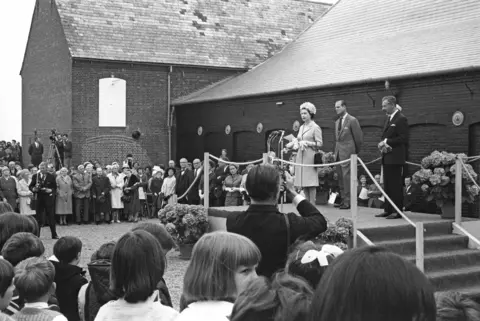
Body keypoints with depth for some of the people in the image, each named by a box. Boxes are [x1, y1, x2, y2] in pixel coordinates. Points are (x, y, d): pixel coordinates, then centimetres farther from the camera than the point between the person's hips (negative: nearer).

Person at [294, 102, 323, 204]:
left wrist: (307, 143, -16)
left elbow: (319, 143, -7)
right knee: (303, 182, 5)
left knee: (311, 182, -6)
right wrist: (299, 143, 1)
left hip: (310, 156, -7)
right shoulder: (301, 127, 17)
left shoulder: (315, 127, -4)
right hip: (300, 156, 7)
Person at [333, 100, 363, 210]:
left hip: (347, 153, -8)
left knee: (347, 177, -9)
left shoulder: (352, 120, -7)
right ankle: (343, 199, 15)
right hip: (338, 153, 8)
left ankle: (348, 202, -6)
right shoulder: (337, 122, 16)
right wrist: (336, 151, 13)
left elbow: (358, 137, -5)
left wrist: (356, 152, 1)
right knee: (341, 177, 9)